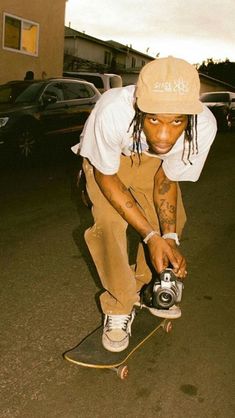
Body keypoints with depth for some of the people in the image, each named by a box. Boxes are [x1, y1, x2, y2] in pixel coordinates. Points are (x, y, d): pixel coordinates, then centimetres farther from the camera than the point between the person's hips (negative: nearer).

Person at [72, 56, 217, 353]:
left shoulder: (203, 126, -34)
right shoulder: (112, 112, -43)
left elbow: (166, 177, -16)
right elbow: (106, 176, -26)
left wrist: (169, 238, -26)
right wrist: (151, 236, -30)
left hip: (153, 160, 3)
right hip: (106, 159, -3)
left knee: (173, 220, -3)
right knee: (109, 223, -21)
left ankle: (144, 288, 22)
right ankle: (120, 305, 1)